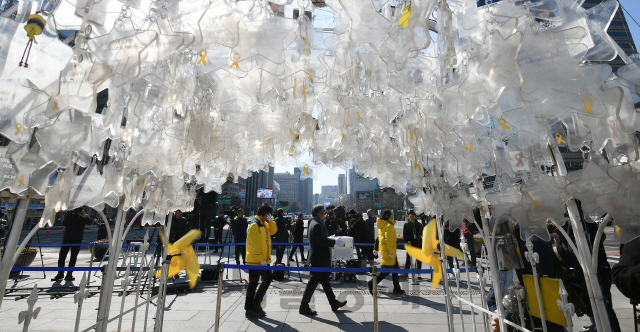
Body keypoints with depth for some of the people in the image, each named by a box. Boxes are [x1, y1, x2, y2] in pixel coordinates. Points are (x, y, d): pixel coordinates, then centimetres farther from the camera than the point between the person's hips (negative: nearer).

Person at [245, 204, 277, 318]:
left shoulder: (264, 224, 12)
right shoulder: (254, 225, -19)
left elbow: (273, 231, 7)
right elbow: (255, 245, -23)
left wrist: (270, 221, -7)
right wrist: (261, 259, -23)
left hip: (263, 260, 10)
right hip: (255, 261, -10)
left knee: (268, 280, 17)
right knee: (253, 284, 2)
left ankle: (256, 304, 30)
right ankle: (249, 310, 16)